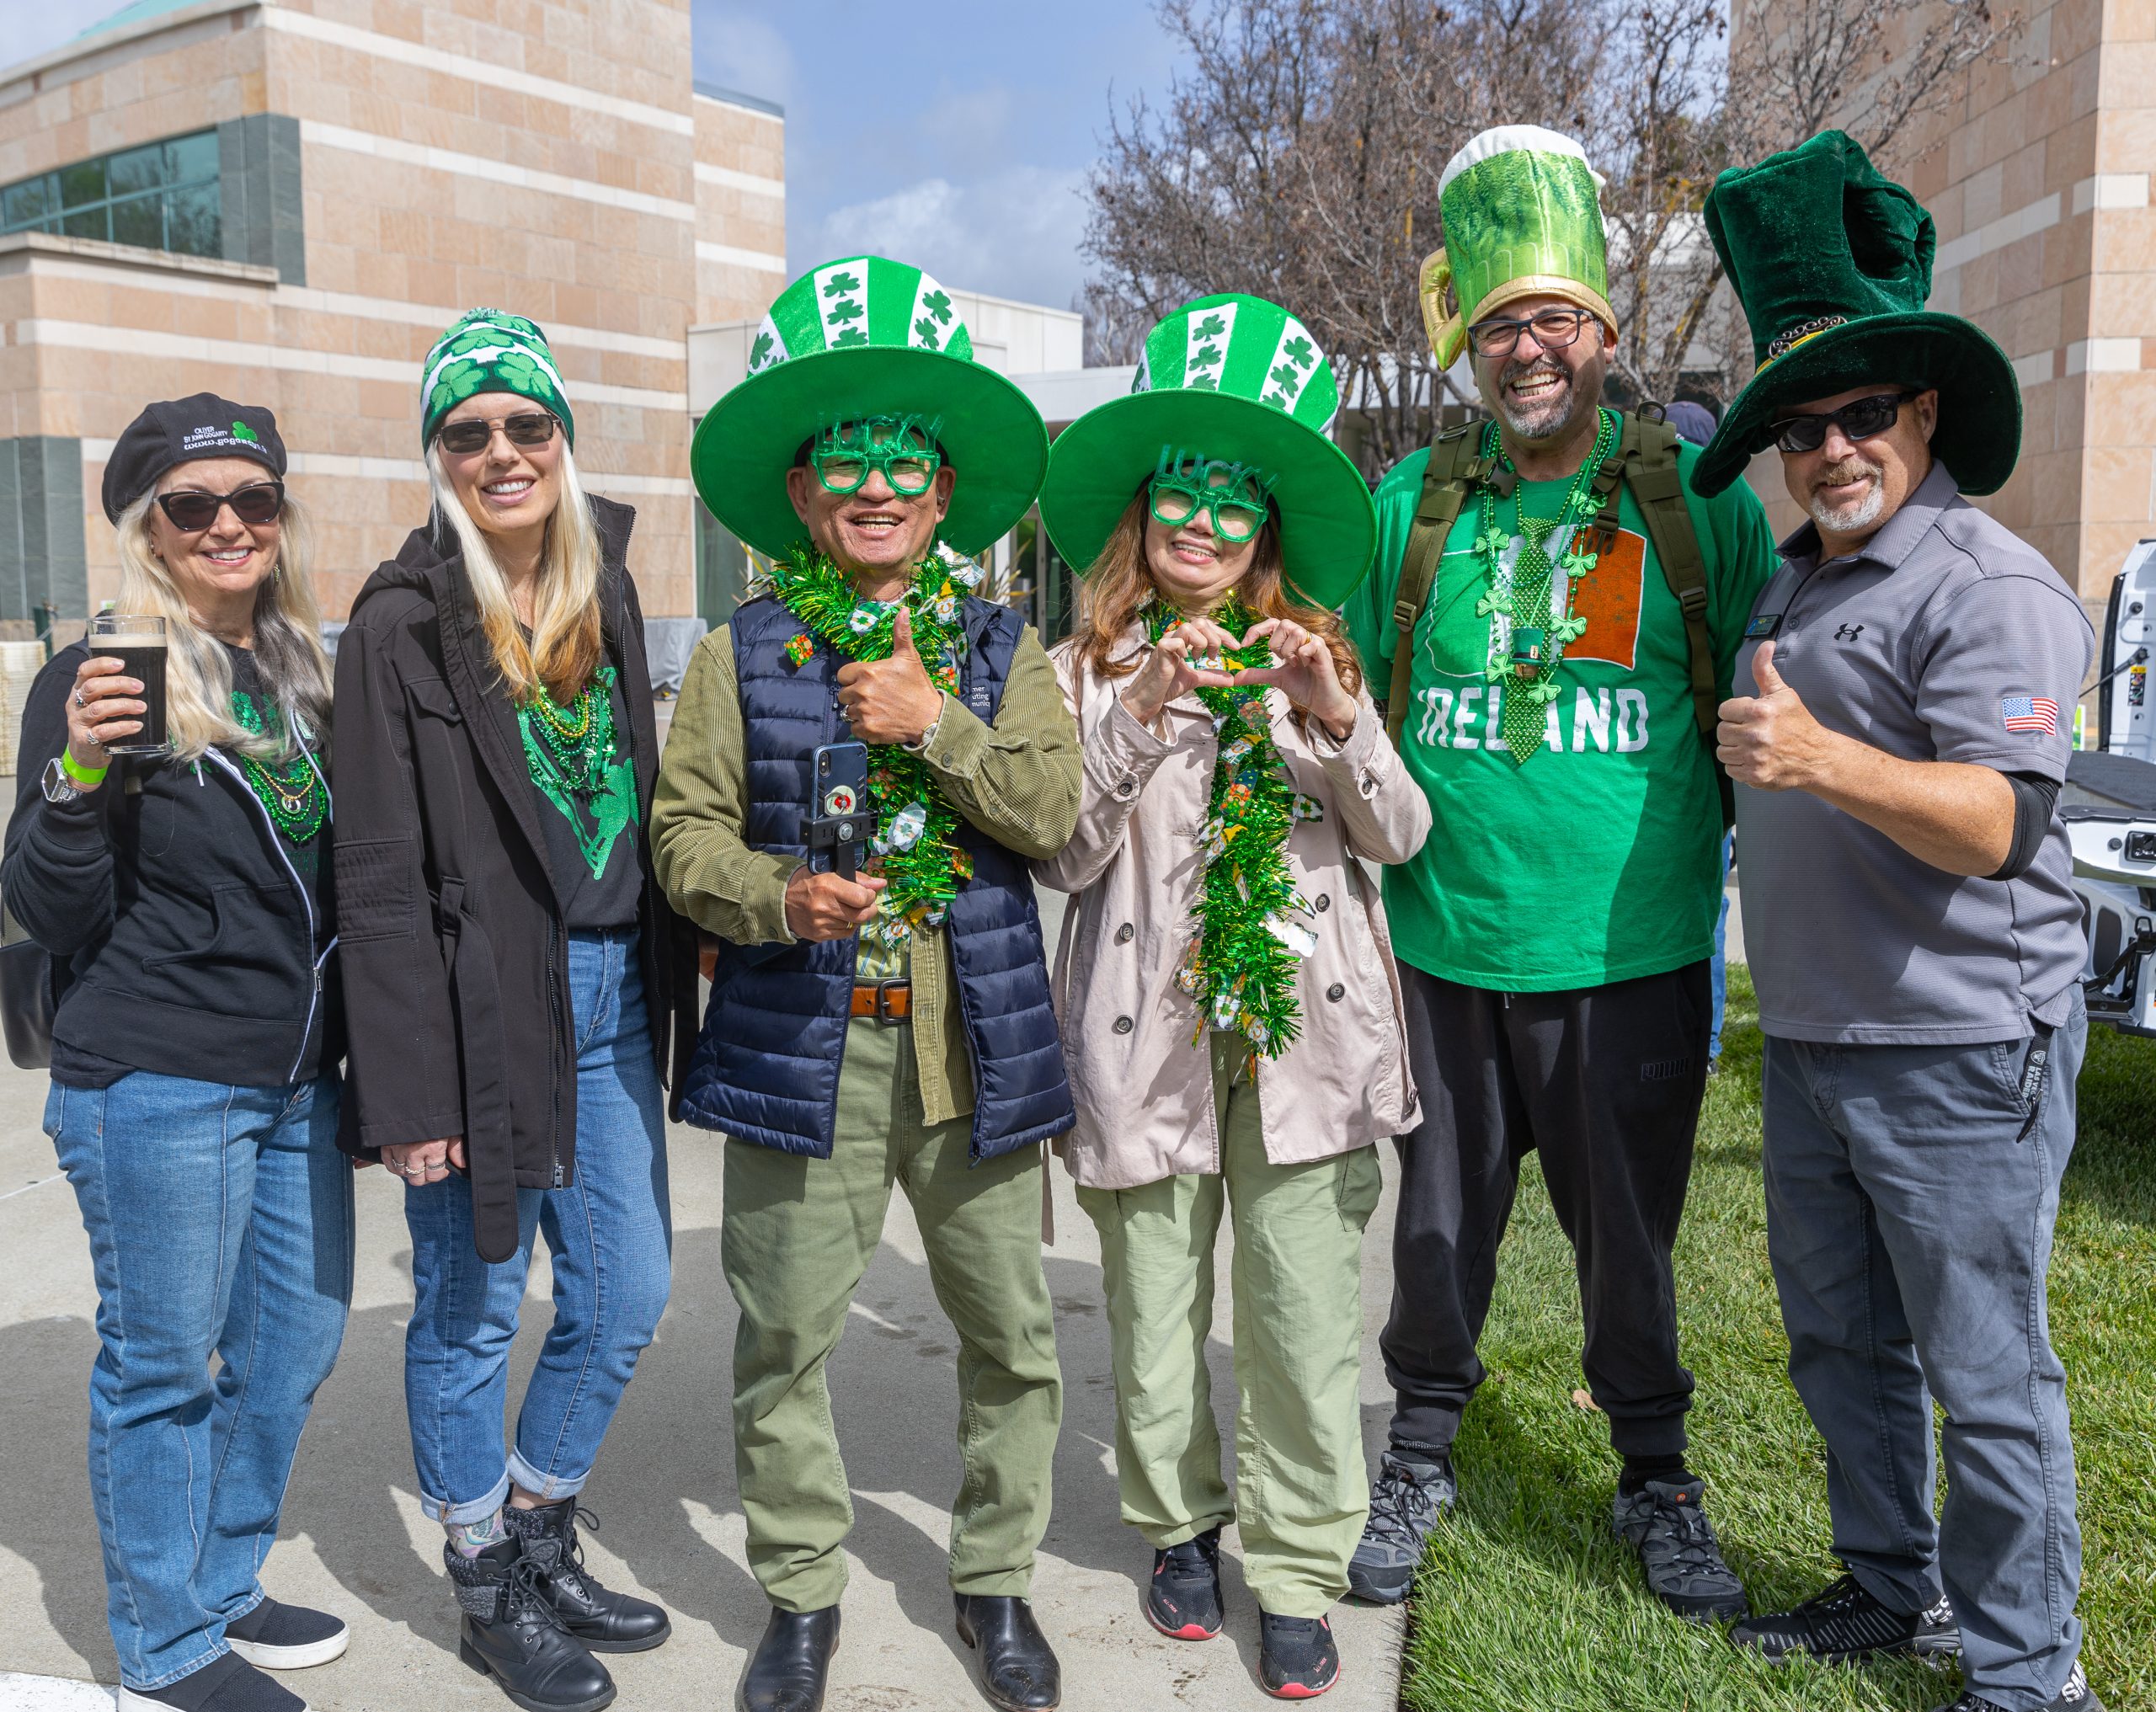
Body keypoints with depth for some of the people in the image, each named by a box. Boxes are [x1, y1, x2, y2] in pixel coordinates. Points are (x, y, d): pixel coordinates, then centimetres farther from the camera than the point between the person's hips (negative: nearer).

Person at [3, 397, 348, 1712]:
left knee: (297, 1339, 15)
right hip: (157, 1086, -7)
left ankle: (224, 1587, 34)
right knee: (163, 1361, 4)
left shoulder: (302, 674, 11)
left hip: (299, 1082, 7)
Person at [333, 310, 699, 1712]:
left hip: (614, 993, 6)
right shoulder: (403, 624, -8)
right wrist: (409, 1087, -14)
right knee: (473, 1311, 8)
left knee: (626, 1299, 13)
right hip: (487, 1005, -6)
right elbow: (384, 878, -11)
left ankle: (542, 1539, 36)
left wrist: (670, 989, 9)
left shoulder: (604, 591, 10)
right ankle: (491, 1593, 28)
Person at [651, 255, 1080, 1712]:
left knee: (1011, 1331, 9)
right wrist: (779, 899, -17)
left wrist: (934, 725, -14)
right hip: (802, 1040, -1)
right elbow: (686, 829, 1)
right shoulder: (744, 653, 5)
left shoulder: (1003, 649, 8)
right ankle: (803, 1592, 27)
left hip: (976, 1039, 1)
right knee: (786, 1334, 7)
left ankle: (996, 1578, 30)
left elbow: (1053, 814, -3)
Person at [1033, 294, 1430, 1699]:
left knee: (1305, 1311, 0)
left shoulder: (1315, 656, 8)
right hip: (1149, 1030, 0)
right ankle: (1180, 1524, 33)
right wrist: (1136, 726, -17)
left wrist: (1339, 719, -15)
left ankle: (1300, 1573, 17)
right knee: (1155, 1302, 10)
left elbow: (1401, 836, 1)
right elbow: (1065, 859, -6)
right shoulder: (1088, 673, 5)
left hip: (1306, 1020, 0)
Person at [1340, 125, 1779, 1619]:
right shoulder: (1411, 502, 3)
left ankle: (1656, 1476, 34)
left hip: (1631, 955, -1)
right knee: (1440, 1228, 13)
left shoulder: (1697, 498, 0)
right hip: (1443, 951, 1)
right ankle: (1423, 1455, 34)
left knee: (1630, 1237, 12)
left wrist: (1742, 884, 1)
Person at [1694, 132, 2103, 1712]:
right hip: (1811, 1042, 9)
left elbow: (1999, 821, -27)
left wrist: (1825, 761, -39)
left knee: (1985, 1374, 2)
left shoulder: (1992, 586, -14)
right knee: (1840, 1343, 19)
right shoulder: (1791, 584, 13)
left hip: (1960, 1054, -8)